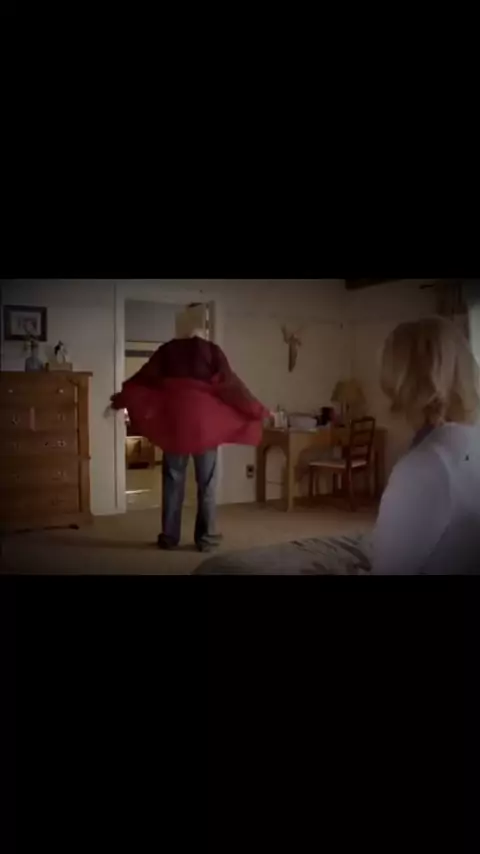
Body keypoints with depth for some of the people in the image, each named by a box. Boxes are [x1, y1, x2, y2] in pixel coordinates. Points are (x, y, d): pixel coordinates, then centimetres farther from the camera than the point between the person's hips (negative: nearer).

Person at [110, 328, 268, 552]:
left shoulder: (168, 350, 7)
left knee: (173, 481, 8)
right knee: (206, 483, 4)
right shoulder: (212, 351, 1)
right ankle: (205, 537, 7)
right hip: (204, 423, -1)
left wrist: (121, 398, 21)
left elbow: (146, 377, 10)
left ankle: (169, 536, 11)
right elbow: (229, 383, -2)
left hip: (174, 421, 2)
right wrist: (255, 410, 3)